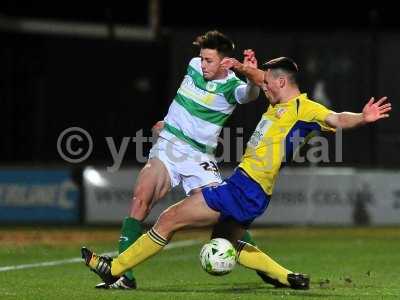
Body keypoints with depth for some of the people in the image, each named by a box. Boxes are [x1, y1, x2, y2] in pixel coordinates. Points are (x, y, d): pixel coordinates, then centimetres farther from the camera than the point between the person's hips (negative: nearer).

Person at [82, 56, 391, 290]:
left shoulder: (303, 108, -13)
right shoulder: (281, 103, 14)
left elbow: (335, 119, -28)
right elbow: (260, 77, 33)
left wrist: (361, 117, -46)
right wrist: (241, 67, 18)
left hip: (246, 190, -10)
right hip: (243, 187, 10)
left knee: (170, 218, -6)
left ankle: (115, 268, 2)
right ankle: (288, 277, 23)